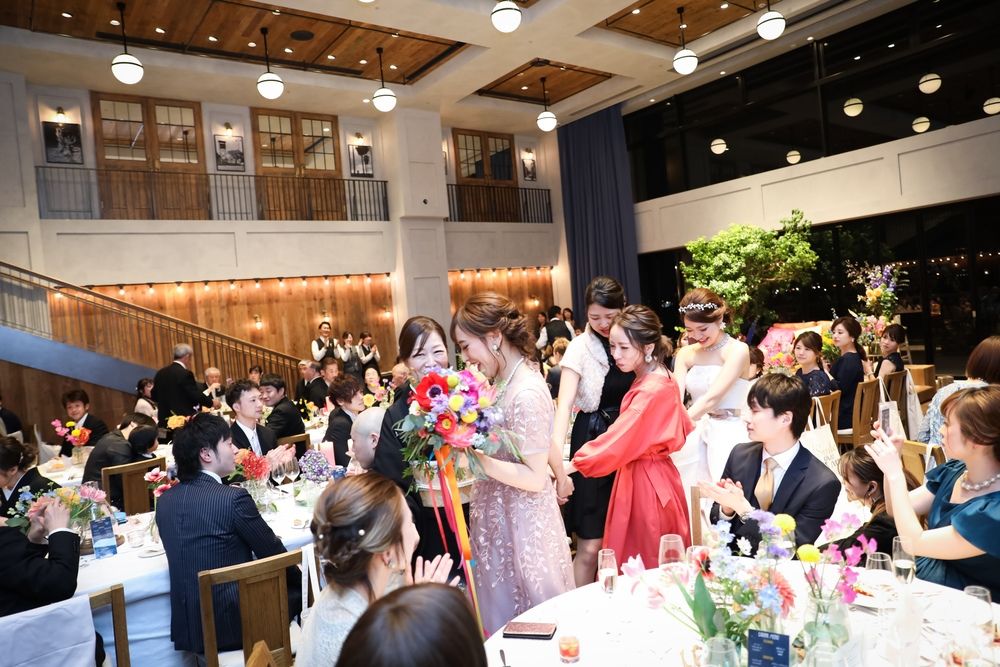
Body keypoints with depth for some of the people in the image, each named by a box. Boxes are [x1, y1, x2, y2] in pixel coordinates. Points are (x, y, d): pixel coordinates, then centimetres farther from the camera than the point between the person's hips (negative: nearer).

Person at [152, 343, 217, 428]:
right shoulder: (185, 374, -15)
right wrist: (212, 403, -2)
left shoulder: (160, 373, 8)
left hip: (165, 420, 7)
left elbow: (154, 396, 15)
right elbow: (196, 395, -17)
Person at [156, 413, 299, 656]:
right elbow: (274, 553, -9)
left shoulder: (164, 501, 2)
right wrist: (300, 578, 11)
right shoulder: (233, 497, -19)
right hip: (235, 623, -7)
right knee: (298, 590, 16)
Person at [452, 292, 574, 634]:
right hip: (501, 517, 8)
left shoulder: (526, 394, -25)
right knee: (501, 608, 24)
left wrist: (475, 458, -25)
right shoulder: (504, 381, 2)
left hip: (522, 525, -8)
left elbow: (535, 478, -23)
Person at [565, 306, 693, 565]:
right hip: (648, 474, 9)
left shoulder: (651, 390, -22)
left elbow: (618, 439, -25)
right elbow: (683, 427, 18)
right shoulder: (659, 379, 8)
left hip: (645, 482, -9)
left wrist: (569, 466, -22)